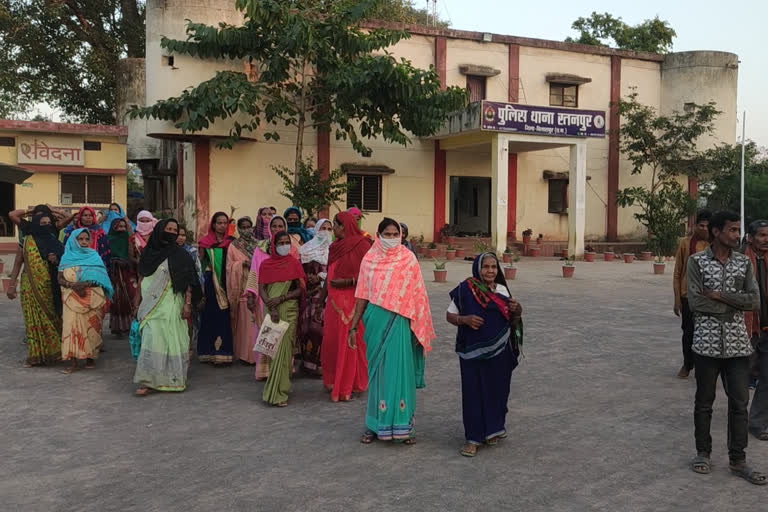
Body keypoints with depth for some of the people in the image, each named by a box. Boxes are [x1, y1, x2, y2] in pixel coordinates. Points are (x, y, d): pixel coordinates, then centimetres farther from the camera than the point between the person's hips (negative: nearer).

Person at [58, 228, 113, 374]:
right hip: (73, 300, 0)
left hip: (93, 299, 0)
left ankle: (90, 357, 11)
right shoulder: (67, 257, 10)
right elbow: (60, 279, 6)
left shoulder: (94, 256, 9)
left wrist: (86, 284, -14)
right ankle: (74, 362, -8)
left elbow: (101, 278, 2)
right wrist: (72, 285, -14)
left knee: (91, 327, -1)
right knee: (73, 327, -8)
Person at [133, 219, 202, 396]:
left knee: (172, 340, 0)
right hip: (151, 305, 3)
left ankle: (174, 379, 10)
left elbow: (188, 281, -5)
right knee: (152, 340, -2)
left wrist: (188, 304, -12)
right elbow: (142, 279, 15)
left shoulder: (180, 255, -1)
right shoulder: (149, 253, 8)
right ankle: (149, 381, 1)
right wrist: (138, 302, 14)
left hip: (171, 305, -3)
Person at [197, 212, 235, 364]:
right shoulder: (205, 242, 4)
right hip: (210, 282, -2)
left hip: (226, 283, 2)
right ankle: (208, 352, 8)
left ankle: (223, 352, 6)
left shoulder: (231, 242, 9)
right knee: (210, 316, 0)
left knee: (224, 317, 0)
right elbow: (200, 264, 3)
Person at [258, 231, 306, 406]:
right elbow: (261, 289, 2)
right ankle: (276, 388, 12)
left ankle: (278, 392, -5)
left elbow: (300, 289, 0)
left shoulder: (294, 263, 4)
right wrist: (271, 308, -12)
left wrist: (281, 298, -12)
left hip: (289, 311, -2)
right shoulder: (266, 265, 8)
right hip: (271, 311, 2)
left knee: (283, 349, -8)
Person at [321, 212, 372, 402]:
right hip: (334, 301, 7)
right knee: (331, 341, 7)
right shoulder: (334, 247, 14)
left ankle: (347, 386, 7)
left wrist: (348, 281, -19)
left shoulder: (361, 245, -8)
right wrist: (321, 300, 19)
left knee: (350, 342, -2)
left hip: (352, 302, -7)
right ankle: (333, 381, 21)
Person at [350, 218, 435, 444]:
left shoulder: (409, 259, 1)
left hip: (400, 322, -1)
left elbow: (417, 295, 1)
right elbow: (363, 295, 7)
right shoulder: (370, 260, 5)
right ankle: (376, 424, 16)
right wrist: (354, 326, 5)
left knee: (400, 370, 0)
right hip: (376, 321, 1)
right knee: (377, 371, 7)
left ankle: (403, 424, 10)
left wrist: (419, 326, -4)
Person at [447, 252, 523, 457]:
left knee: (497, 390, 10)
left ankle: (492, 429, 31)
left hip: (499, 352, 4)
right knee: (473, 391, 0)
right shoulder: (465, 290, -6)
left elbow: (510, 319, 15)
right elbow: (450, 315, 0)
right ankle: (473, 437, 10)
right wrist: (465, 319, -19)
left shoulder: (502, 290, 7)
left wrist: (516, 311, -6)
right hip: (473, 352, -4)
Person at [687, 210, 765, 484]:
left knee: (740, 402, 6)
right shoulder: (696, 261, -4)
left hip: (738, 343, 3)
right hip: (707, 341, -3)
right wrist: (735, 303, -9)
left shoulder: (744, 262, 5)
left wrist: (719, 295, -12)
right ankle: (703, 452, 25)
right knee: (704, 401, 9)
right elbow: (696, 303, -12)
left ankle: (738, 460, 16)